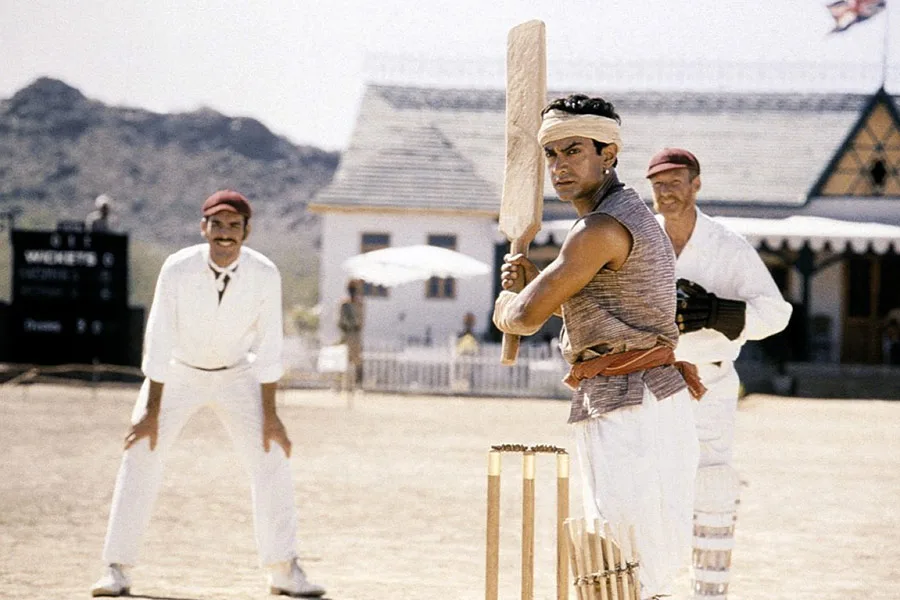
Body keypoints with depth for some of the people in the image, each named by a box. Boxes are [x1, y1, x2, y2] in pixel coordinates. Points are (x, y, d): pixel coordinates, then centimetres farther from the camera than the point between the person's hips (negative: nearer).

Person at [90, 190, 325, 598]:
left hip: (236, 376, 2)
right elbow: (159, 341, -21)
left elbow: (268, 346, -14)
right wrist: (152, 411, -22)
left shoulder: (264, 275, -21)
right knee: (141, 458, -11)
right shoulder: (177, 269, -26)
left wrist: (270, 414, -14)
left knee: (271, 461, -5)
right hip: (178, 373, -1)